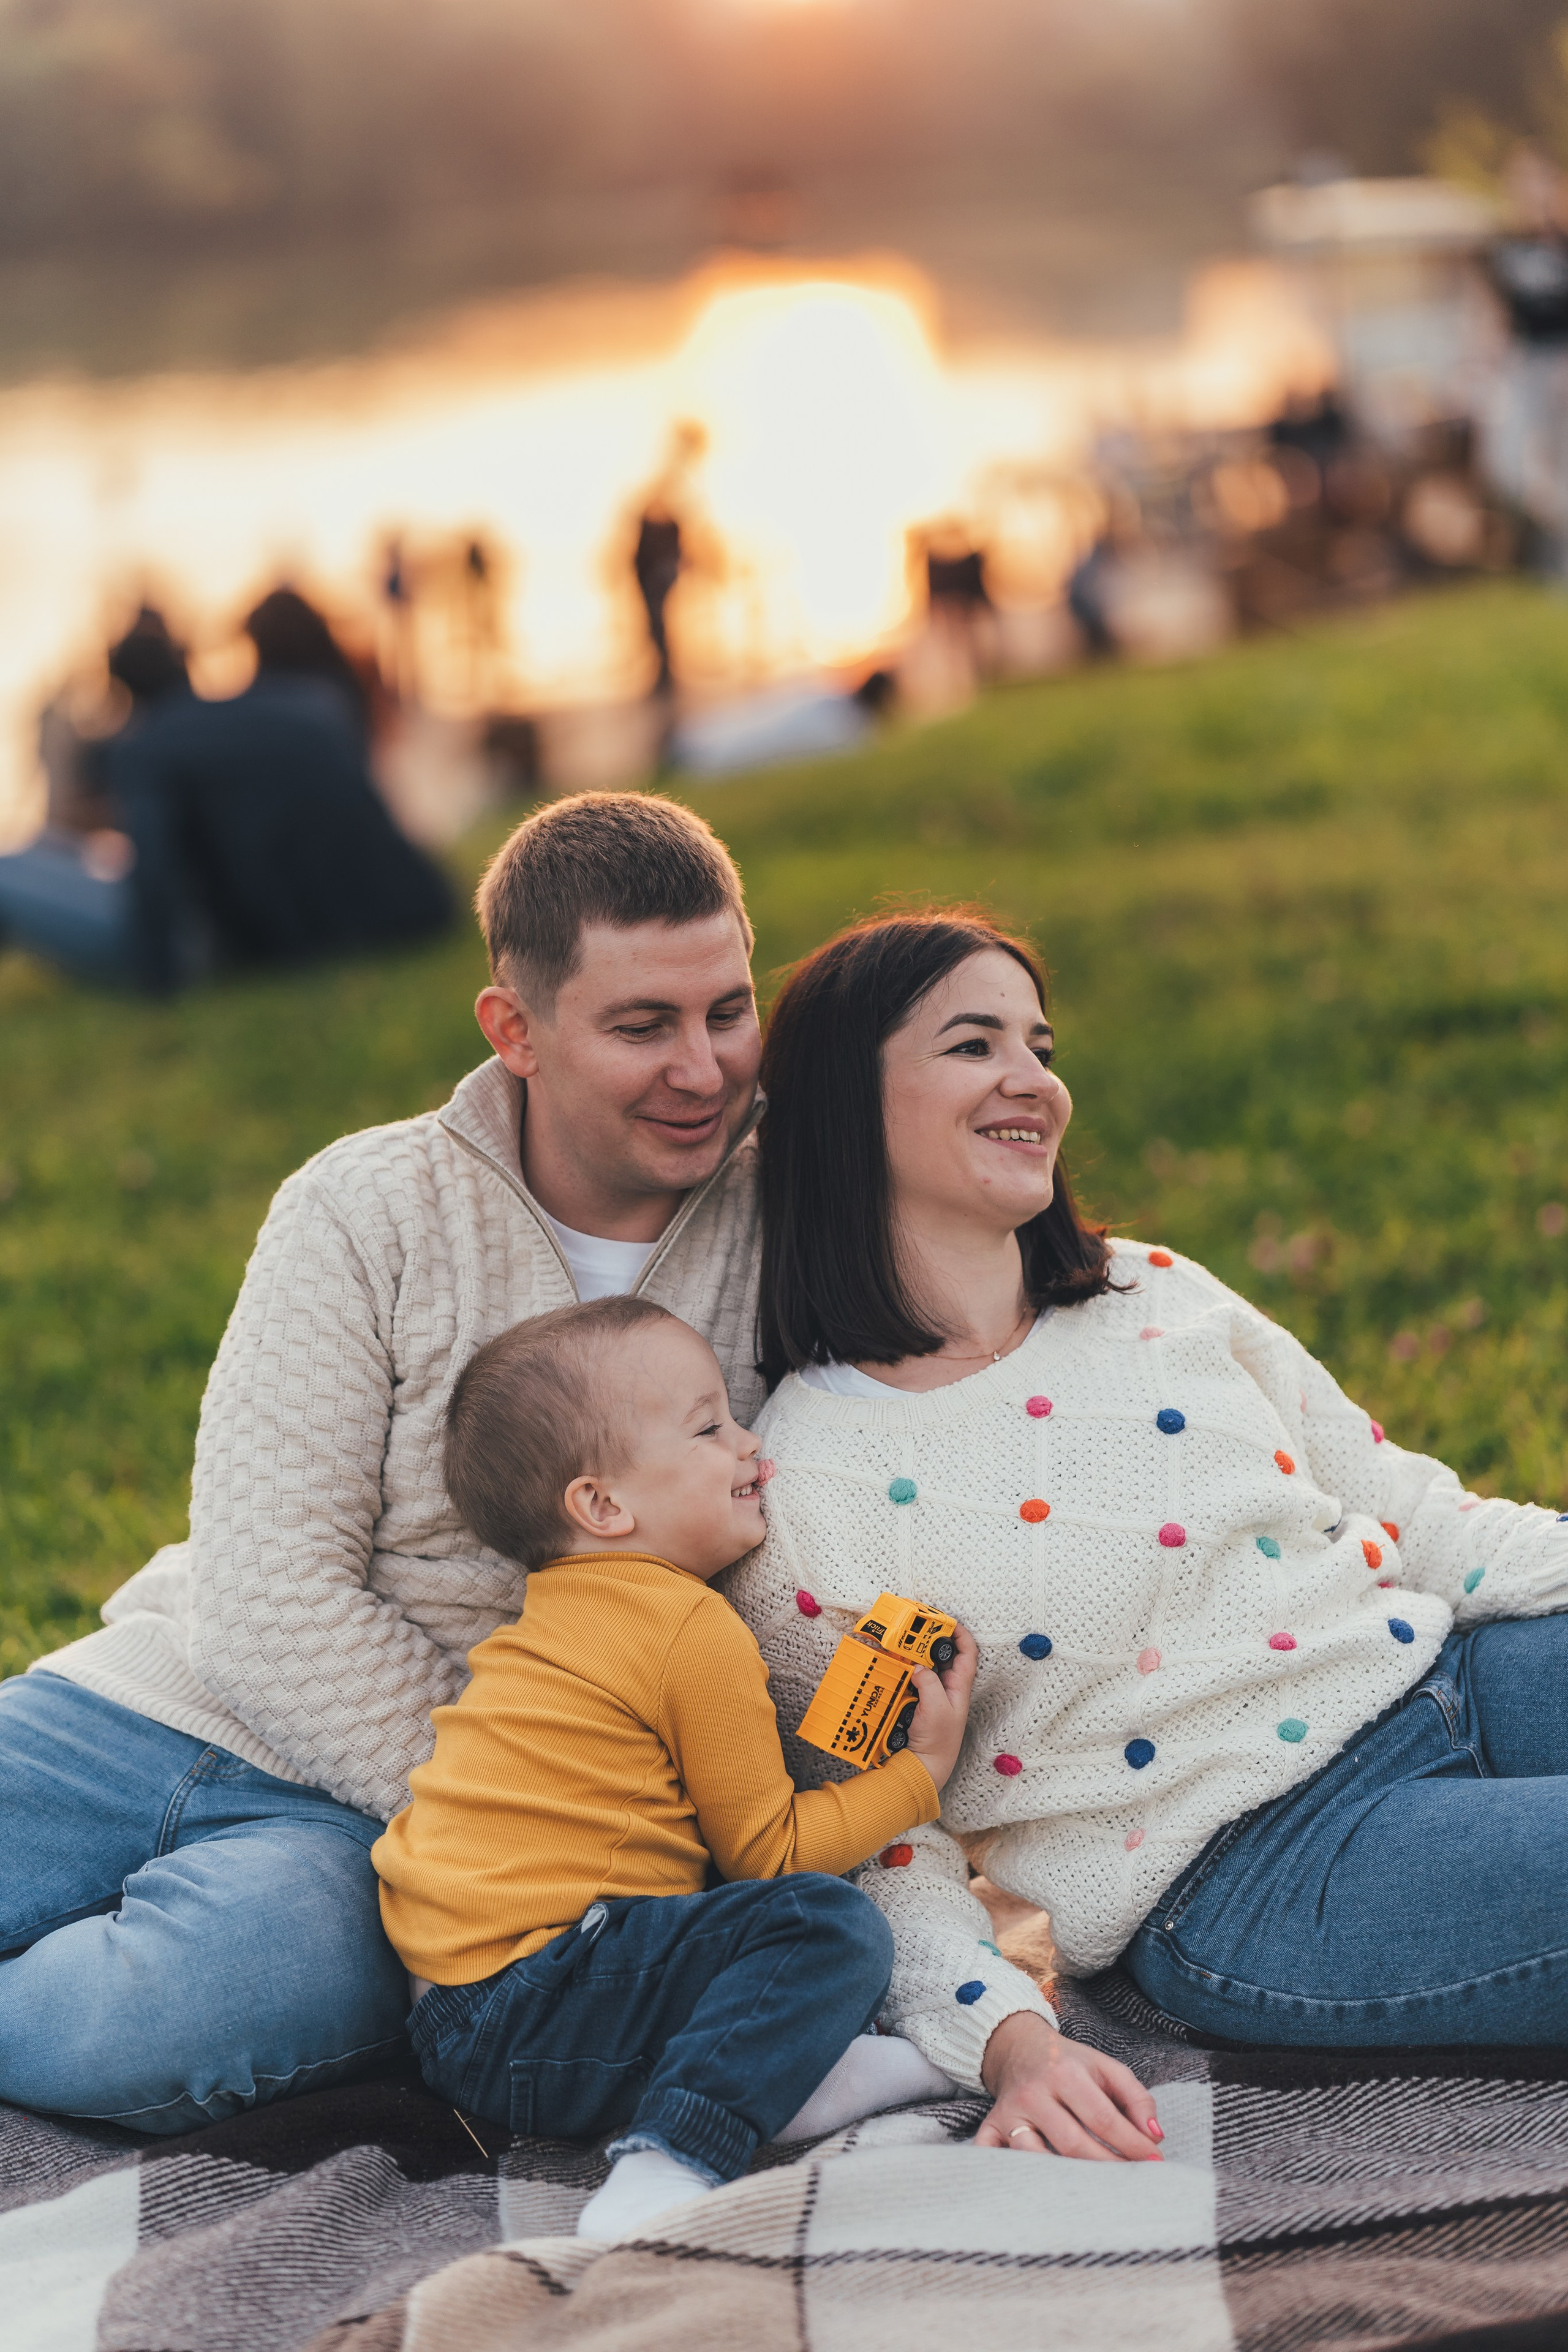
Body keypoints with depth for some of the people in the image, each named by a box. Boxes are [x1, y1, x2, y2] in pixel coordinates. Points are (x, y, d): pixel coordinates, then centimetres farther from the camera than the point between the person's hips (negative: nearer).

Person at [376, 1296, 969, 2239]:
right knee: (831, 1926, -23)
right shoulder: (696, 1632, -11)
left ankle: (795, 2068, -2)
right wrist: (923, 1771, 4)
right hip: (525, 2004, -10)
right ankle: (666, 2171, -33)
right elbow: (770, 1850, -4)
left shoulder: (565, 1607, 18)